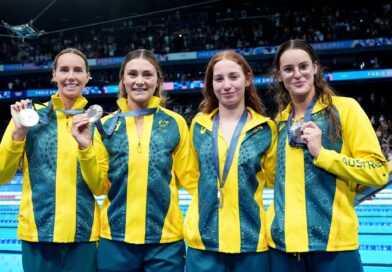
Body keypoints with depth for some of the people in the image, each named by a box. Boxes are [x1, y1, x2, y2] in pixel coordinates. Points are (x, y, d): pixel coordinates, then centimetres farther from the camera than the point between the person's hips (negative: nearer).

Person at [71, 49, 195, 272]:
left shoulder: (175, 123, -1)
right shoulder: (106, 125, 3)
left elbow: (189, 179, 4)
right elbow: (99, 186, 4)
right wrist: (85, 148, -9)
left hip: (165, 239, -1)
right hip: (116, 238, 1)